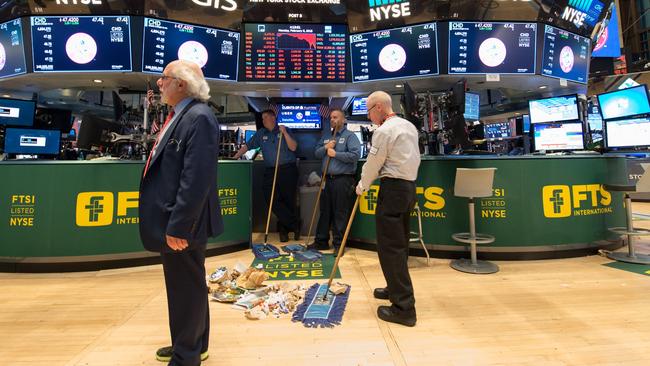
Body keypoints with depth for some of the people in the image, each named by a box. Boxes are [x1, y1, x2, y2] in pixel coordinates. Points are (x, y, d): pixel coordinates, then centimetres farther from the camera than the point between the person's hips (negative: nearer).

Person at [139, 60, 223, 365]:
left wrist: (178, 226, -24)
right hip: (172, 220, 10)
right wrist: (171, 222, 18)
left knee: (187, 289, 5)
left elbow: (197, 180, -26)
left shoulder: (199, 118, -18)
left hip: (182, 225, -10)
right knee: (183, 287, 22)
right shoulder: (179, 115, 14)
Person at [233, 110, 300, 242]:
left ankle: (284, 227, 21)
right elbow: (247, 146, 12)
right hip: (271, 171, 3)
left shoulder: (285, 130, 4)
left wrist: (284, 133, -13)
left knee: (288, 200, 2)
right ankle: (295, 224, 5)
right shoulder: (260, 134, 12)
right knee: (272, 200, -6)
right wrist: (234, 158, 5)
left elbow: (293, 147, -5)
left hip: (288, 170, -3)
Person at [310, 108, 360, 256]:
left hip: (342, 179, -6)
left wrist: (335, 153, -13)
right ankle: (321, 241, 23)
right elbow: (316, 153, 13)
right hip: (327, 179, 6)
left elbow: (355, 155, -16)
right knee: (324, 211, 12)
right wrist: (326, 147, -7)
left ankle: (338, 244, 10)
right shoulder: (326, 136, 17)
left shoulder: (350, 136, -3)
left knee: (340, 214, 0)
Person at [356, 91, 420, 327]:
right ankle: (396, 289, 31)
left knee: (390, 247, -6)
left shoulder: (384, 131, -13)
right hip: (409, 186, 10)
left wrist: (362, 186, 9)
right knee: (400, 243, 18)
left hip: (393, 189, -9)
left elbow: (373, 164, -8)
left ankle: (404, 307, -4)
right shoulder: (409, 126, 14)